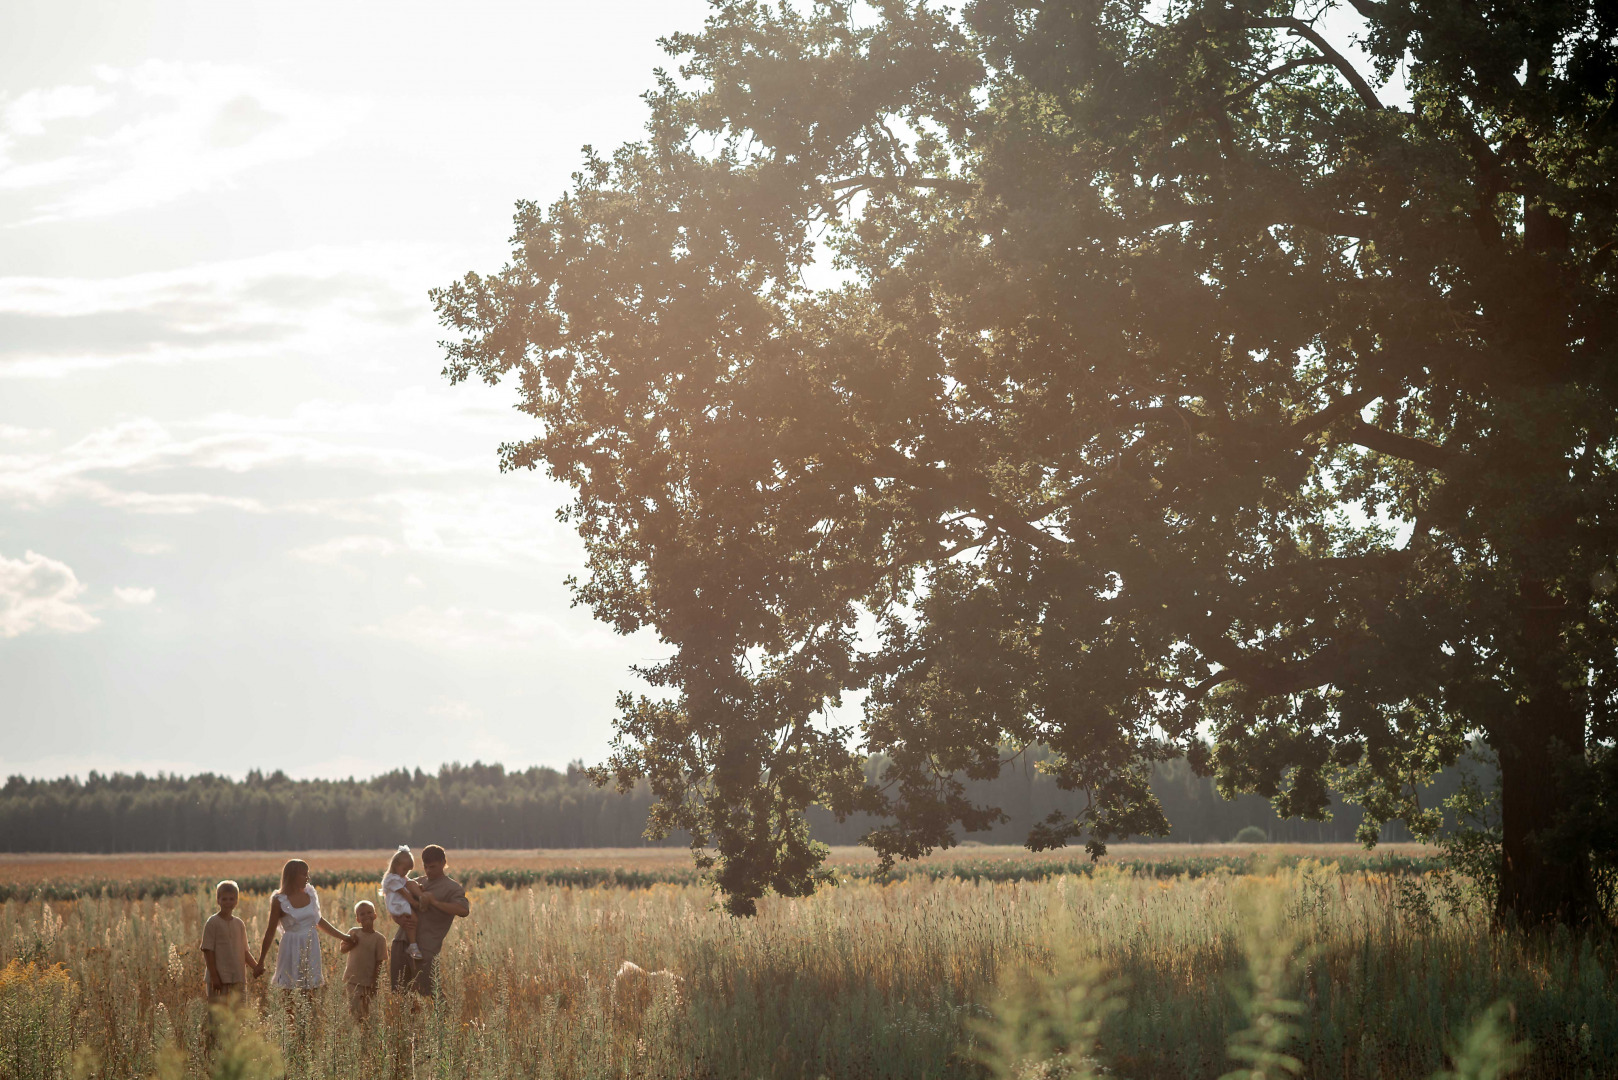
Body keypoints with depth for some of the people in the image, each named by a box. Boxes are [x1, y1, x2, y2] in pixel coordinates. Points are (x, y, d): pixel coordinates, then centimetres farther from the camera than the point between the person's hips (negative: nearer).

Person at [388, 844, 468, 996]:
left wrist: (434, 902, -16)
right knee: (397, 989, 6)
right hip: (401, 942, 7)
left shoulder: (452, 888, 2)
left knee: (425, 995, -9)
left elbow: (464, 910, -17)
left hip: (424, 949, -7)